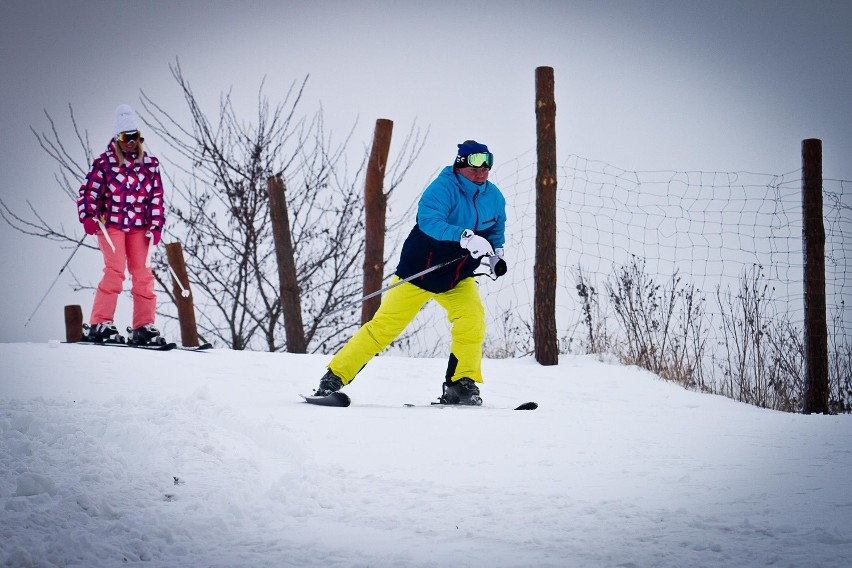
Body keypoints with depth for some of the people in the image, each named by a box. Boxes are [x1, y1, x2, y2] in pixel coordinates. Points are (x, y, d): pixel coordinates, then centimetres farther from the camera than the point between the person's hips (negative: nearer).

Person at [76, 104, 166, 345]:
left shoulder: (149, 164, 8)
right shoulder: (104, 162, -1)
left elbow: (156, 197, 10)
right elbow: (88, 191, -2)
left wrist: (156, 225, 2)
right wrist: (87, 217, -15)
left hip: (139, 226, 4)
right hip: (109, 224, -4)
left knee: (143, 273, 0)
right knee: (115, 270, -16)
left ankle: (143, 327, 5)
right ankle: (100, 324, -14)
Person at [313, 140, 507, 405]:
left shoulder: (494, 197, 0)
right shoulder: (443, 188, -21)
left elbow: (496, 231, 20)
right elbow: (429, 220, -39)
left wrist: (496, 254, 1)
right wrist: (465, 237, -51)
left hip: (457, 279, 5)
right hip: (419, 271, -5)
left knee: (472, 317, -21)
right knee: (385, 325, -6)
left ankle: (461, 385, -10)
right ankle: (335, 377, 3)